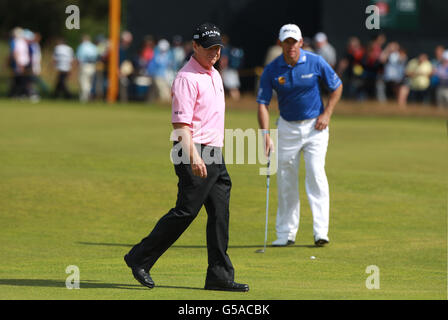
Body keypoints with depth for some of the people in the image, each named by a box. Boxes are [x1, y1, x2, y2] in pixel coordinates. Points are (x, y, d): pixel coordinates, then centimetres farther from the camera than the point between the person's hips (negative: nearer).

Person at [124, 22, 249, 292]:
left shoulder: (215, 75, 17)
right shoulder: (187, 77, -13)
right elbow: (181, 122, -21)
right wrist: (193, 156, -31)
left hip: (215, 155, 9)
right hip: (196, 153, -9)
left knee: (220, 214, 5)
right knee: (186, 211, -9)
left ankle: (220, 276, 7)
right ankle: (140, 258, 1)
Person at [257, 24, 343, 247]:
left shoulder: (315, 63, -9)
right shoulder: (271, 70, -8)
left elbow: (337, 87, 5)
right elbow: (262, 103, -7)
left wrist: (327, 114, -5)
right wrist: (266, 134, -18)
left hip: (315, 127, -2)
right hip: (287, 128, 2)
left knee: (316, 174, -14)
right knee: (285, 180, 4)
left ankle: (321, 231, -15)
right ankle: (286, 234, 12)